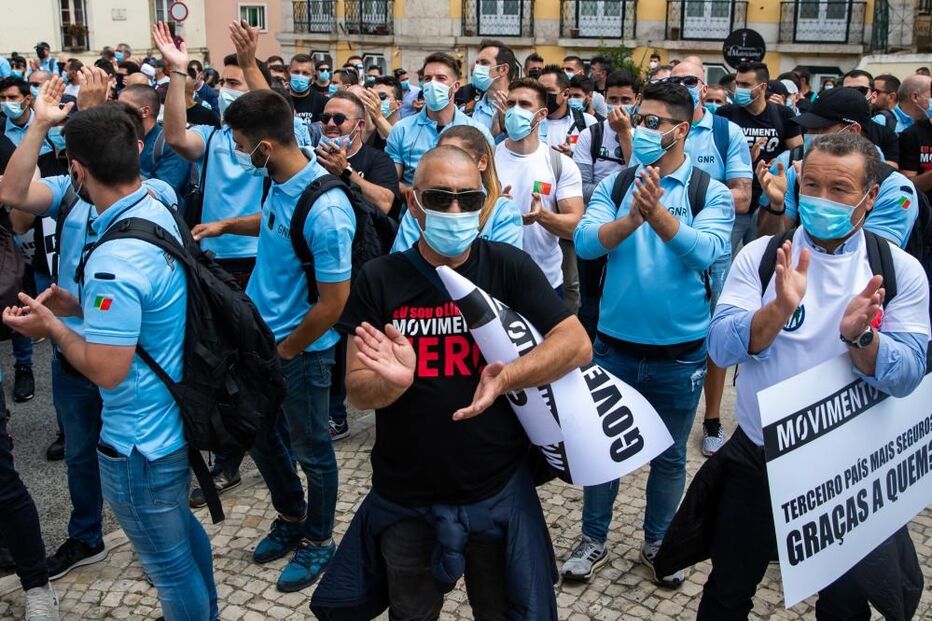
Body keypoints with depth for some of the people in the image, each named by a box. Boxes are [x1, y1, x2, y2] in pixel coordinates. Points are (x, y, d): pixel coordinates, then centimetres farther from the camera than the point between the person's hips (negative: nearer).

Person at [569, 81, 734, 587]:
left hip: (679, 351, -1)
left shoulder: (712, 193, -6)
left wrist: (657, 213, -36)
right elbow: (585, 242, -14)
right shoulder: (615, 185, 0)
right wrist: (631, 218, -30)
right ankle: (593, 538, 35)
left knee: (669, 455, 16)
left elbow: (705, 250, -23)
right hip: (614, 344, 1)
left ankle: (657, 541, 38)